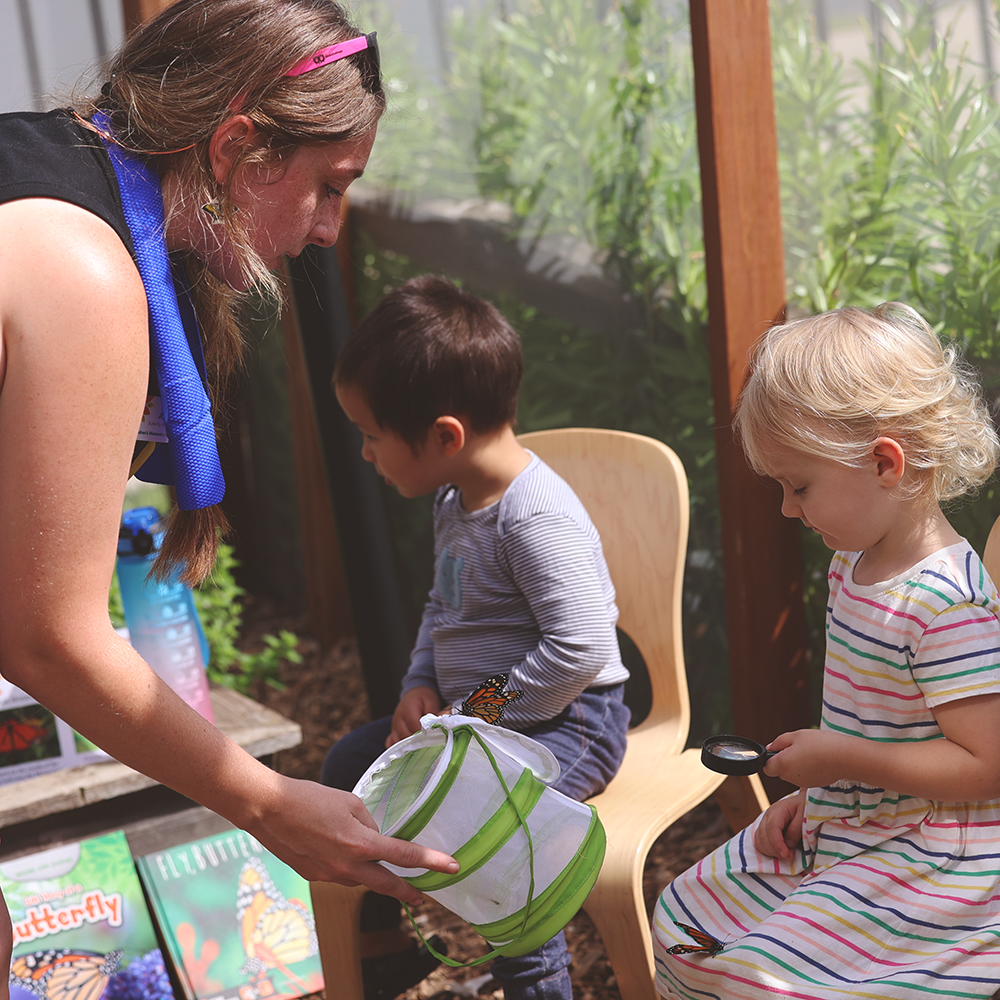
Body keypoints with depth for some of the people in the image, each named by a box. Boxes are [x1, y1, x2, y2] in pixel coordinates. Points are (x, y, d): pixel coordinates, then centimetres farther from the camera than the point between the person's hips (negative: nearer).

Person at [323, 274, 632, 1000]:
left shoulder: (537, 518, -25)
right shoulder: (454, 500, 6)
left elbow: (581, 648, -29)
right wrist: (421, 688, 4)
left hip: (566, 721, -10)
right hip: (473, 713, 10)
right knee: (352, 763, 10)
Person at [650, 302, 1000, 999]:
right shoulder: (854, 562, 6)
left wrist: (841, 758, -23)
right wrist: (812, 791, 6)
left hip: (931, 859, -10)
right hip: (844, 823, 10)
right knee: (684, 919, 14)